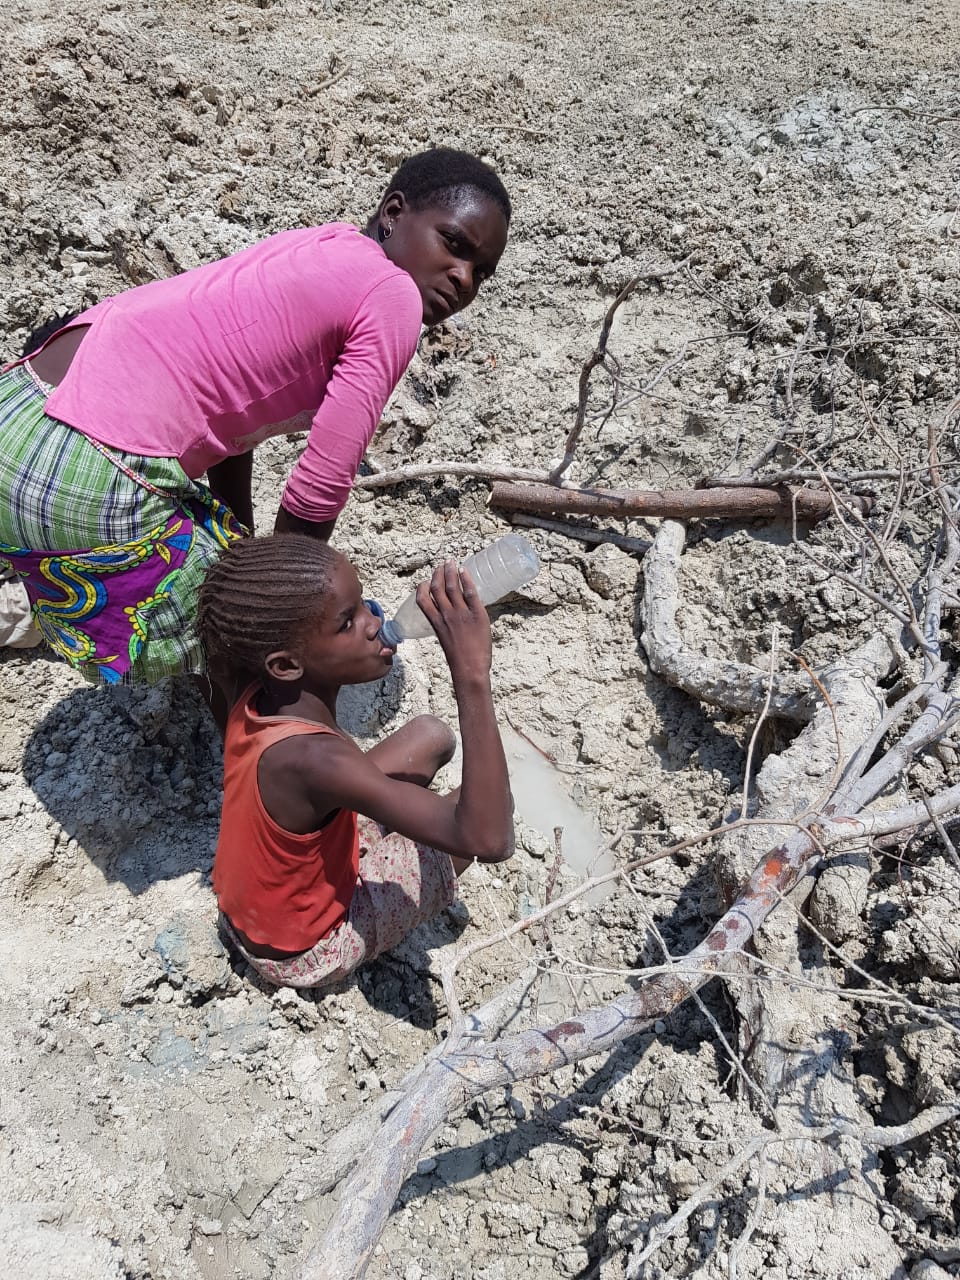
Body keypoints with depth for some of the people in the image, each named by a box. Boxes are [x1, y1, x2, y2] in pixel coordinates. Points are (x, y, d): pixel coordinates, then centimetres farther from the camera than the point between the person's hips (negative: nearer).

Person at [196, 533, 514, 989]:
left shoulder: (258, 694, -18)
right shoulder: (312, 759, -41)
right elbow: (488, 840, -45)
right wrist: (472, 674, -47)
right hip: (308, 954, -6)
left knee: (431, 737, 6)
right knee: (490, 798, -8)